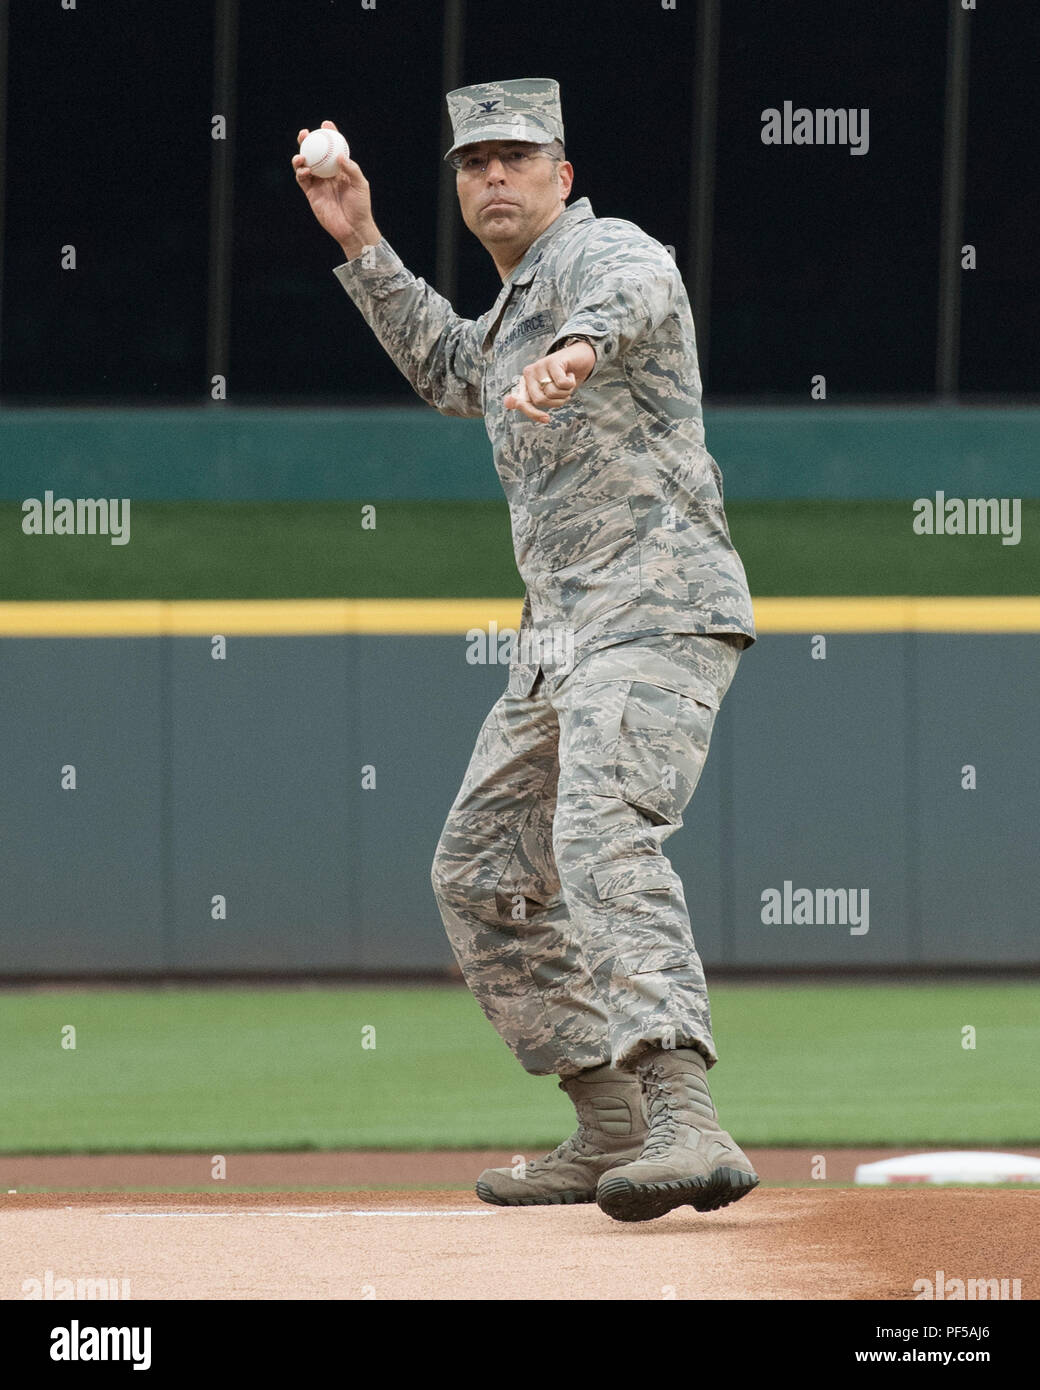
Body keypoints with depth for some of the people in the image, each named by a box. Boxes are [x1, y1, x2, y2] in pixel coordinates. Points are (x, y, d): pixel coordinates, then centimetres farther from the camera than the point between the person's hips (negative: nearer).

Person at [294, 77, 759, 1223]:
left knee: (605, 839, -30)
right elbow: (451, 372, 44)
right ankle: (612, 1131, 21)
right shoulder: (517, 308, 22)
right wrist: (360, 244, 33)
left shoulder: (603, 250, -7)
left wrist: (576, 348, -58)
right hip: (560, 635, 11)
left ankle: (688, 1125, -46)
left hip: (658, 607, -11)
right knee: (480, 873, 15)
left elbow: (633, 294, -33)